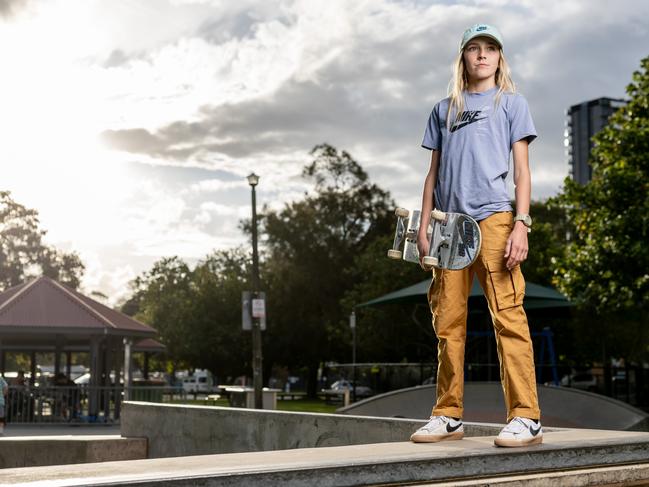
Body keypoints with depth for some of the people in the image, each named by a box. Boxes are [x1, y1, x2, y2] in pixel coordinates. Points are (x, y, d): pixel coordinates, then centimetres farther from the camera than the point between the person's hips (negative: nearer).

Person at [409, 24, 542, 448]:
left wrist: (522, 223, -8)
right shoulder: (444, 110, 21)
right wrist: (424, 228, 9)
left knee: (508, 315, -11)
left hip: (494, 217, -4)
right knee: (448, 322, 3)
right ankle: (449, 416, 10)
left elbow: (522, 169, 5)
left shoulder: (511, 102, 12)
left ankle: (526, 418, -11)